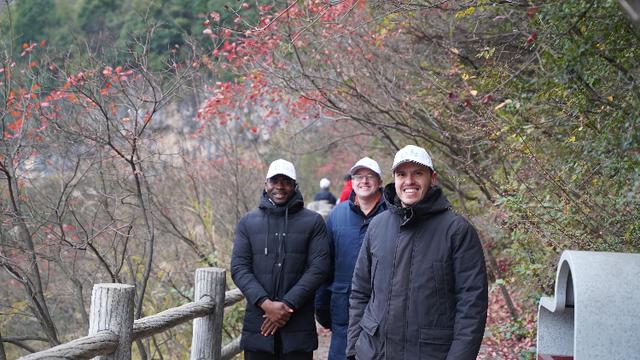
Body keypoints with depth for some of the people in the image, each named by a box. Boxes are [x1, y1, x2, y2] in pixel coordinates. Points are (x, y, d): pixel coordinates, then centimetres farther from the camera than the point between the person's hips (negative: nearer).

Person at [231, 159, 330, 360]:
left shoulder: (313, 222, 5)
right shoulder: (248, 222, 9)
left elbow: (319, 268, -3)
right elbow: (239, 268, 1)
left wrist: (287, 304, -13)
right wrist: (265, 303, -14)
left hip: (299, 325, -1)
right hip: (257, 326, 1)